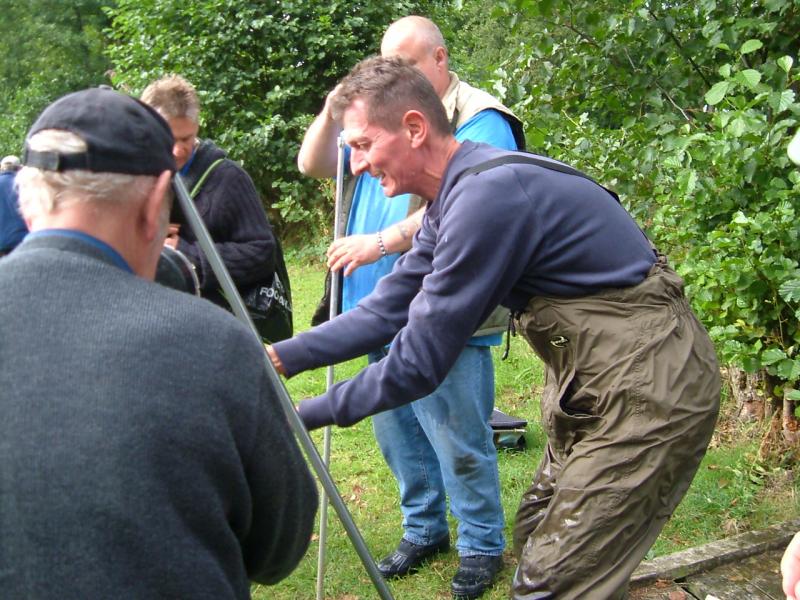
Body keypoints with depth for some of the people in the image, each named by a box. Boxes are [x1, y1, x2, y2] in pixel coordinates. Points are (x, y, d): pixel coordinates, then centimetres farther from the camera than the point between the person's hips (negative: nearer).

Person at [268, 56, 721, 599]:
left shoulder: (487, 193, -25)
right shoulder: (456, 195, 5)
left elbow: (421, 362, -22)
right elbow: (388, 310, 8)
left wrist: (305, 415, -12)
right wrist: (282, 358, -1)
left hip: (649, 388, -10)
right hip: (596, 388, 10)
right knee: (536, 546, 20)